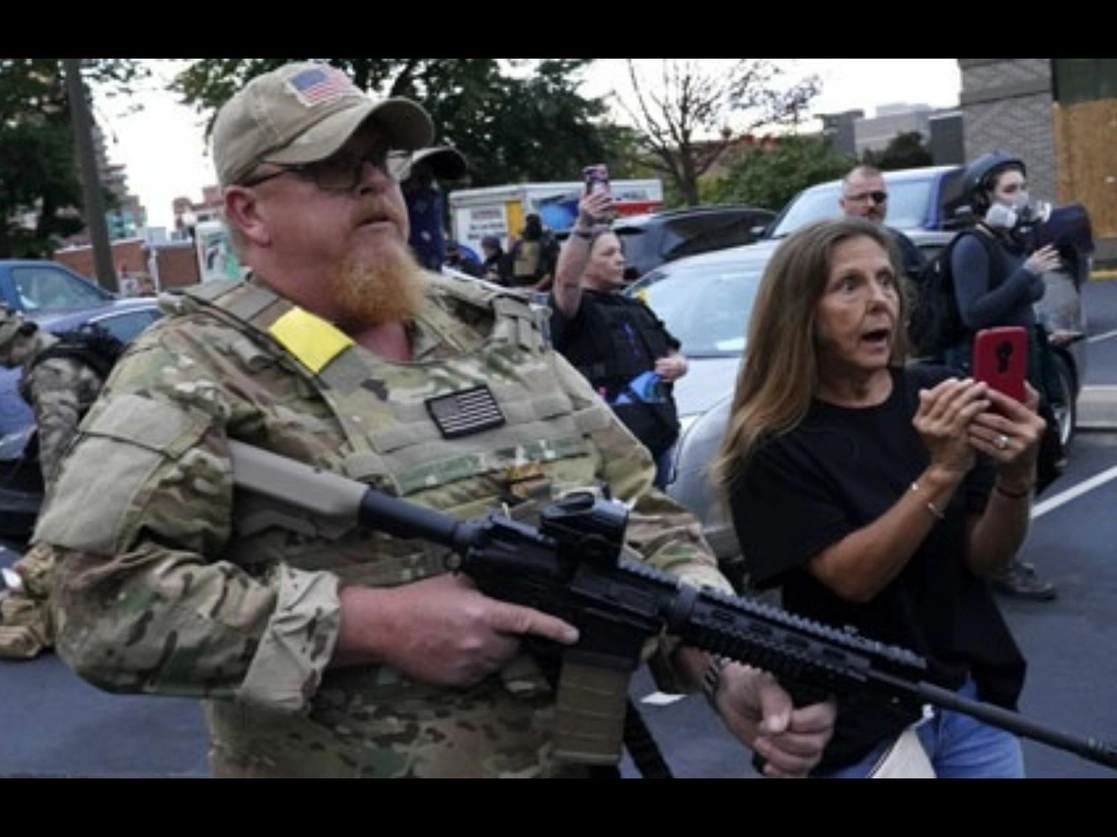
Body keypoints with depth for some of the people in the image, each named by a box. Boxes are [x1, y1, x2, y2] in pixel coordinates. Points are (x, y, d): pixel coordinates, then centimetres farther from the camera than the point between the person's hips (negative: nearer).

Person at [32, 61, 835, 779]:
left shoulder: (500, 328, 5)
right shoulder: (197, 371, -12)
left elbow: (641, 514, 5)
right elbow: (101, 600, -21)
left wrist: (729, 662, -11)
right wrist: (377, 623, -23)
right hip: (338, 761, -5)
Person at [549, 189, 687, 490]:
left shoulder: (637, 309, 24)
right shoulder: (577, 309, -2)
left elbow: (675, 354, 30)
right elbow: (566, 280, -25)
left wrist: (677, 364, 5)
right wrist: (583, 227, -39)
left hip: (659, 438, 8)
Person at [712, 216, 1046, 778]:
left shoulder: (935, 393, -3)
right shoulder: (774, 444, -12)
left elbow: (985, 559, -3)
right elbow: (852, 577, -20)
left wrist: (1016, 475, -21)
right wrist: (940, 474, -29)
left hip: (972, 700, 4)